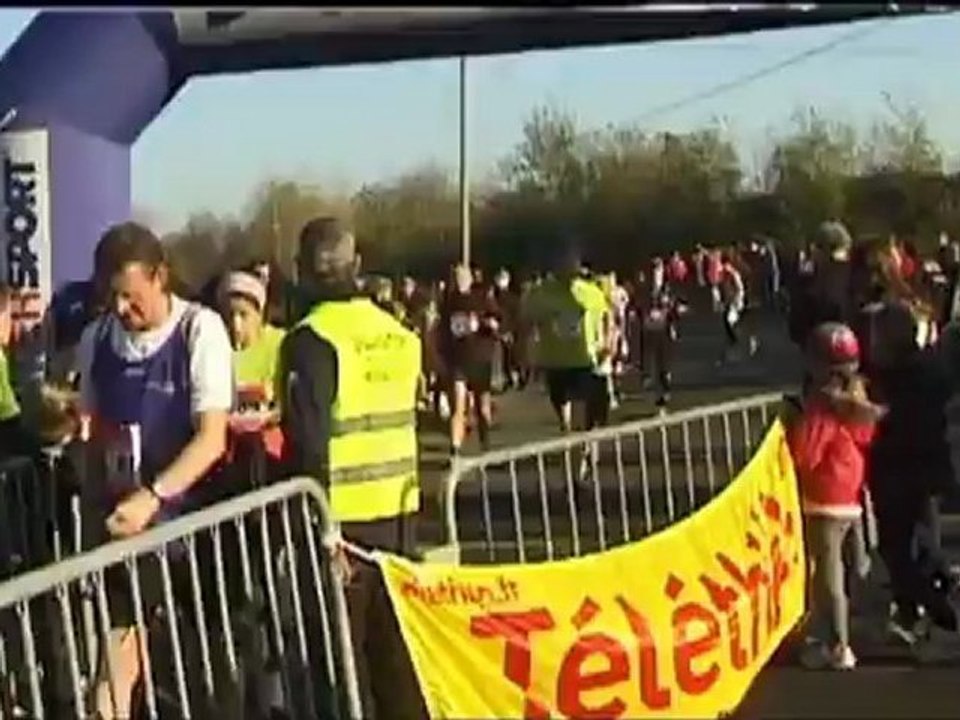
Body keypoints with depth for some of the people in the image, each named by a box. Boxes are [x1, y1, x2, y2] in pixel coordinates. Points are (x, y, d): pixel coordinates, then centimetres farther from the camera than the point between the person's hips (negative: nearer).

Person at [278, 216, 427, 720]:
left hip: (344, 514, -6)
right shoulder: (398, 334, 6)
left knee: (343, 651, 4)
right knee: (395, 647, 15)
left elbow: (309, 443, -17)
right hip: (398, 510, 6)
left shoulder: (311, 340, -13)